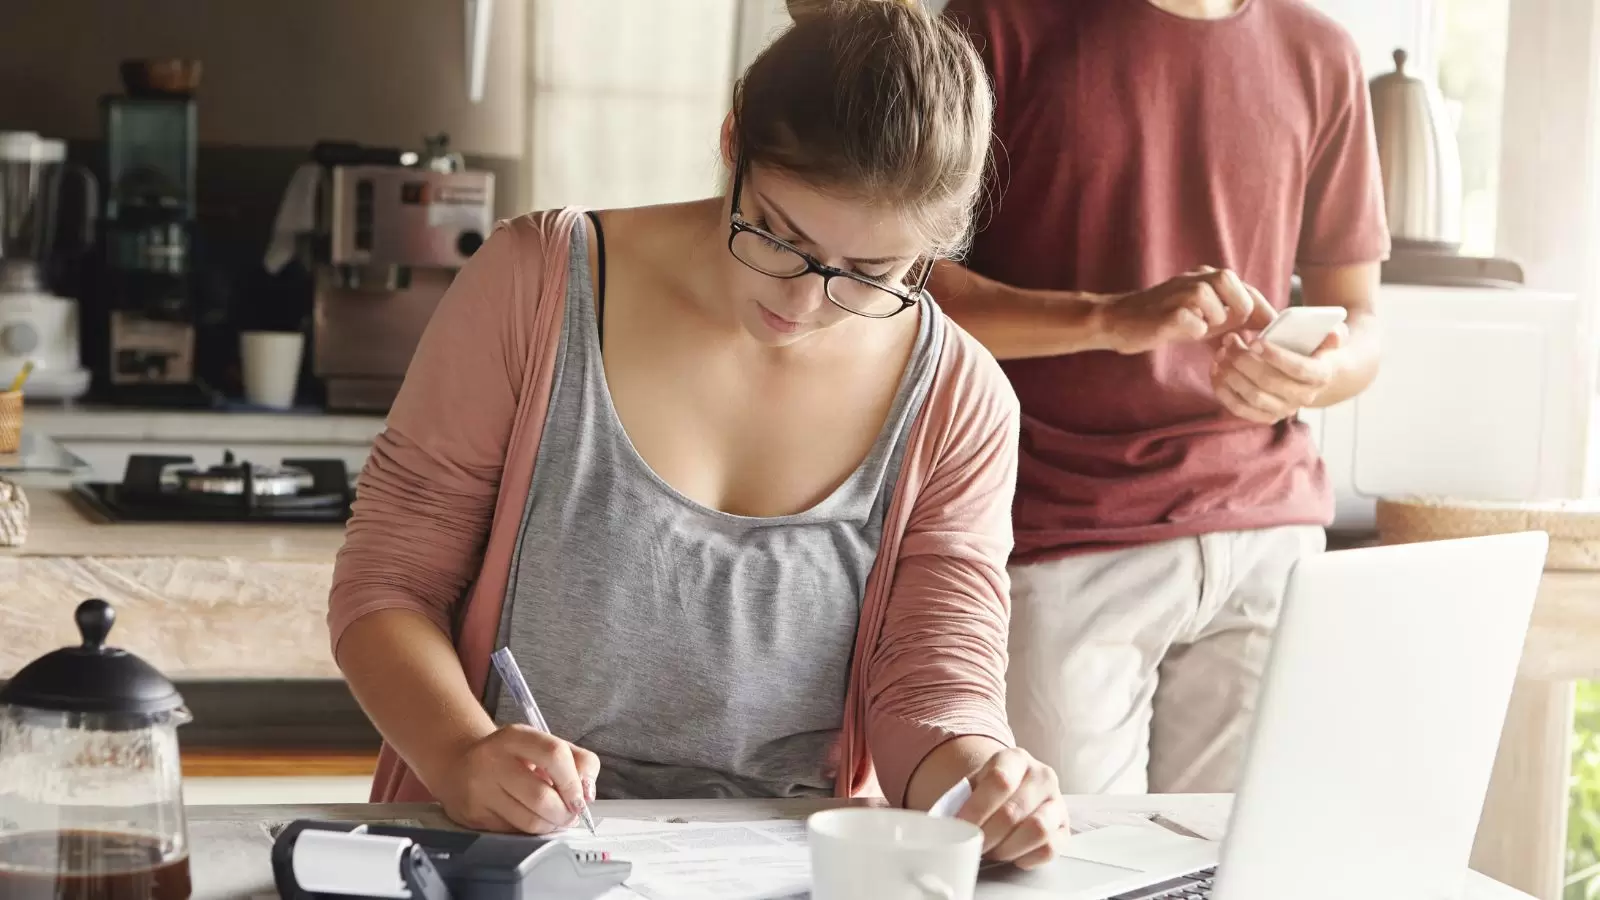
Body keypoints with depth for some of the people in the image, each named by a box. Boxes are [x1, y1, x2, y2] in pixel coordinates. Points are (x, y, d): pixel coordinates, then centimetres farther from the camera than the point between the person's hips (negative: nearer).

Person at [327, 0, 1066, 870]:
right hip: (503, 861, -1)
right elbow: (385, 580, -2)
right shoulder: (536, 285, -6)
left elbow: (935, 681, -3)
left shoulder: (959, 406, -2)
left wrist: (977, 774, -26)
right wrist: (461, 754, -21)